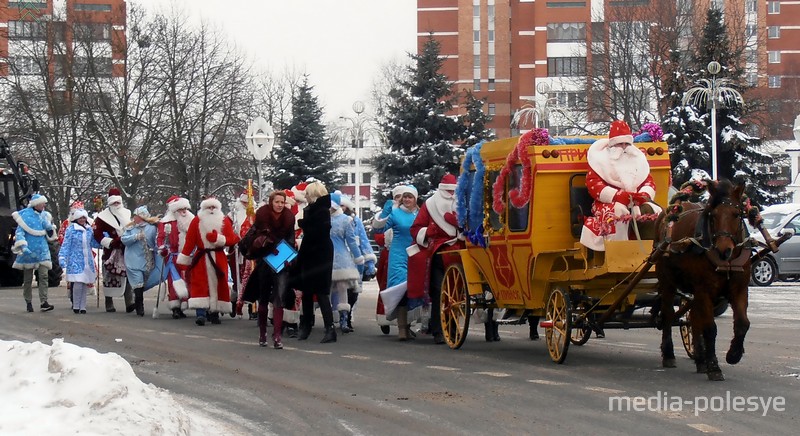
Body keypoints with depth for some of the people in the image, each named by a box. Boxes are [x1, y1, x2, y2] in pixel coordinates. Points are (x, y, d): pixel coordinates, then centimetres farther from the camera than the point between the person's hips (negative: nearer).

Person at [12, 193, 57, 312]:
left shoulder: (44, 215, 8)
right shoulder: (25, 215, -6)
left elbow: (50, 235, 13)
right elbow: (19, 232, -10)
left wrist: (49, 224, -6)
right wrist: (23, 246, -21)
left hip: (42, 251, 3)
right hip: (29, 251, -3)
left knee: (43, 276, -10)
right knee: (27, 279, 6)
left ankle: (44, 302, -15)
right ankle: (28, 302, 17)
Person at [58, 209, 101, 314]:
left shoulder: (89, 230, 10)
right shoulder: (71, 229, -5)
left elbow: (94, 244, 19)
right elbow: (65, 245, -4)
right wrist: (62, 258, -11)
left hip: (88, 261, 5)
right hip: (76, 261, -5)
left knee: (86, 284, 5)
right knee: (78, 284, -12)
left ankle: (83, 307, 14)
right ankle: (76, 306, 3)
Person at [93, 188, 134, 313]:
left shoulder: (127, 214, 11)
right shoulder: (102, 217, -2)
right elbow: (97, 234, -8)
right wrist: (110, 242, -17)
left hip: (126, 251, 3)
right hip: (111, 252, -3)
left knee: (127, 276, -7)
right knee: (110, 278, 2)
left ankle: (129, 303, -12)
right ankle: (109, 304, 11)